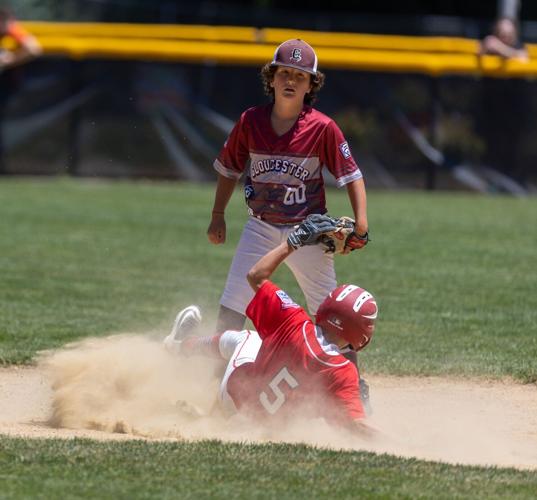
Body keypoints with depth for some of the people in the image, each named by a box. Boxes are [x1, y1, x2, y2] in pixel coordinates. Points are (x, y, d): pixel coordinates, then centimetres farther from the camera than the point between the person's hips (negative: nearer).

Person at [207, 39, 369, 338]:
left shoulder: (323, 128, -11)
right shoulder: (250, 121, -3)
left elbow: (352, 175, -8)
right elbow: (230, 169, 11)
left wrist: (361, 225, -18)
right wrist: (218, 216, 12)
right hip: (261, 227, 2)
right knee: (231, 308, -3)